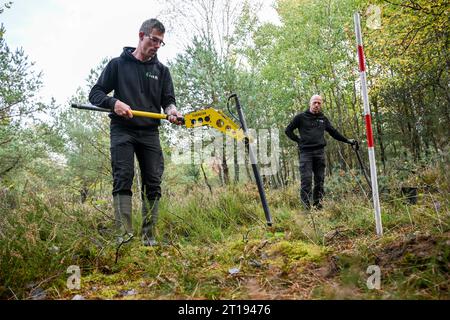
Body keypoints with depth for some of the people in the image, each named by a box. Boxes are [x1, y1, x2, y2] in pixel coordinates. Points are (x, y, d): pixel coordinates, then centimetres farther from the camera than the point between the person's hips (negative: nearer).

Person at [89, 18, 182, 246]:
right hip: (122, 131, -2)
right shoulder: (118, 64, 8)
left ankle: (149, 236, 4)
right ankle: (125, 234, -11)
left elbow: (168, 99, 10)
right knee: (123, 179, -12)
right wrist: (113, 103, -15)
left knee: (153, 183, -2)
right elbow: (95, 93, 6)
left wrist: (171, 110, -15)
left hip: (150, 133, 3)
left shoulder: (162, 70, 14)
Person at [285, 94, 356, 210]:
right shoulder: (301, 117, 4)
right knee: (306, 179, -10)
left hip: (320, 152, 4)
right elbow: (288, 130, 8)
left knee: (320, 179, 4)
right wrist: (298, 140, -1)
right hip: (306, 152, -4)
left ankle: (317, 203, 12)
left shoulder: (323, 119, 16)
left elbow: (333, 132, 25)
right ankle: (305, 204, -6)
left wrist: (347, 140, 23)